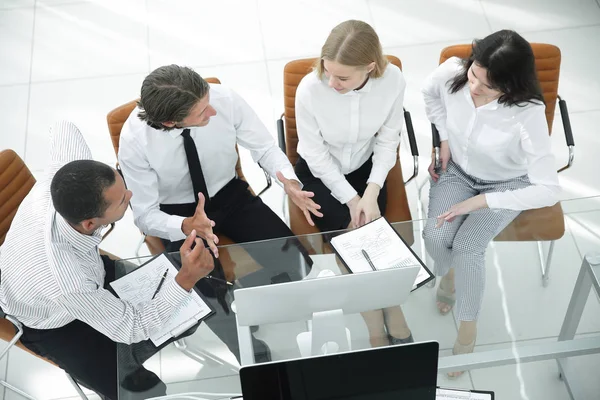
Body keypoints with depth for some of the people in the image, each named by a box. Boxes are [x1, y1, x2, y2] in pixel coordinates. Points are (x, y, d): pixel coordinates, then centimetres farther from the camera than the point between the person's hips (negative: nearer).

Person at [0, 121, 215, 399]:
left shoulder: (60, 183, -35)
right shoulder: (69, 283, -49)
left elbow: (64, 128, -12)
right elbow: (132, 328, -32)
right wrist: (187, 279, -45)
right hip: (49, 325, -5)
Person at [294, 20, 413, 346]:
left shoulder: (393, 81, -24)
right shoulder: (310, 89, -31)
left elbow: (387, 141, -10)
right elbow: (315, 153, -18)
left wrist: (371, 192, -19)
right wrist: (350, 198, -18)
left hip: (365, 167, 2)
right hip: (320, 172, -1)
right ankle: (387, 322, 3)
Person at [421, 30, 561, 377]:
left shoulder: (528, 113, -36)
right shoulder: (452, 72, -25)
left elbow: (548, 190, -33)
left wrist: (478, 202, -30)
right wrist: (445, 140, -2)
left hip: (506, 184, -3)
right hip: (458, 171, 3)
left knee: (467, 246, -23)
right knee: (435, 236, -19)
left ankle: (468, 331, 0)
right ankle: (449, 272, 19)